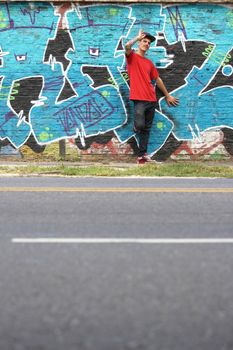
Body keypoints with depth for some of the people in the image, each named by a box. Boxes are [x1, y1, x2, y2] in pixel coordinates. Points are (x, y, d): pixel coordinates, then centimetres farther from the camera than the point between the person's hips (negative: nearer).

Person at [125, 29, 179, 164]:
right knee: (140, 125, -20)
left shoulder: (149, 62, 18)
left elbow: (157, 79, 26)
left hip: (151, 99, 6)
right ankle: (136, 127, 16)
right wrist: (138, 37, -1)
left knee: (147, 128, 6)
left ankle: (142, 155, 10)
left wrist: (167, 95, 29)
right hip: (139, 99, -6)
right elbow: (127, 46, -20)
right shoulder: (132, 57, 2)